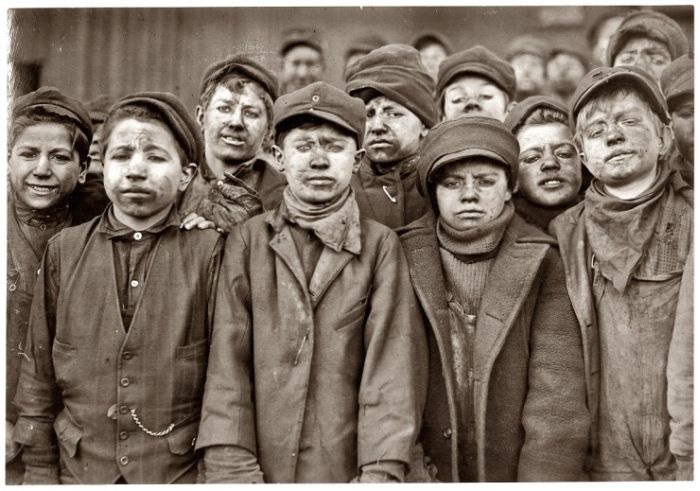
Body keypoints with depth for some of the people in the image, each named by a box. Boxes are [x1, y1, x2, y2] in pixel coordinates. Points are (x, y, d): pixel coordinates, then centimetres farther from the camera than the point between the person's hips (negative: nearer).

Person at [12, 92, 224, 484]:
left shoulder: (208, 251, -7)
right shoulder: (64, 251, 0)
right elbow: (39, 374, 4)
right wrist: (40, 472, 3)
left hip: (180, 472, -2)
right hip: (80, 470, 2)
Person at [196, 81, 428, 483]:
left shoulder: (381, 246, -1)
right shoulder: (248, 240, 2)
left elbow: (391, 361, -7)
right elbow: (229, 357, -3)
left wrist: (382, 470, -15)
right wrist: (231, 465, -11)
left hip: (347, 468, 0)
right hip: (262, 465, 1)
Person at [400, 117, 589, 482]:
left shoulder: (540, 264, -5)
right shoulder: (406, 259, -3)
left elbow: (558, 391, -10)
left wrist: (545, 477, -18)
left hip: (513, 471, 0)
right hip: (425, 471, 1)